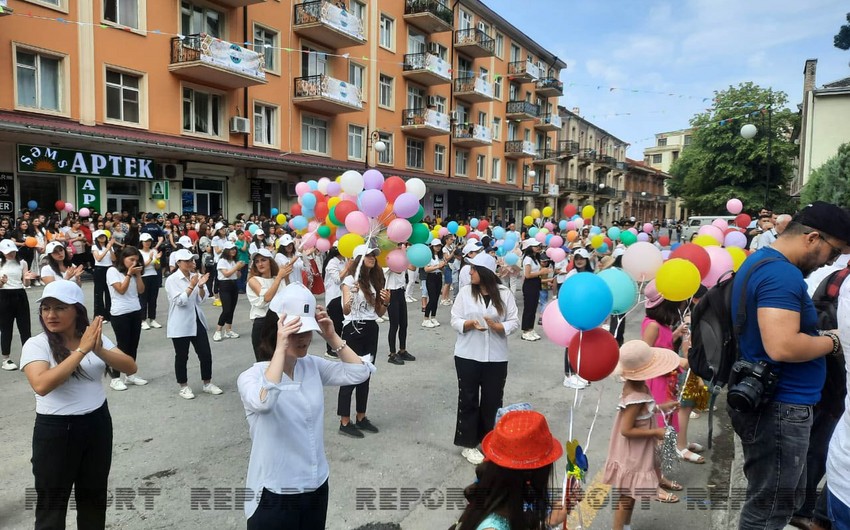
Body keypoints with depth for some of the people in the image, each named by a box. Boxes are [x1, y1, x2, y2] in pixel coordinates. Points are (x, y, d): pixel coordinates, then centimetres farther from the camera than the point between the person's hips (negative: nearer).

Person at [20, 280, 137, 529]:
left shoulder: (96, 338, -1)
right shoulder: (36, 344, -10)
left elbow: (131, 367, -9)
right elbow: (41, 385, -27)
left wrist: (99, 351, -26)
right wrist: (82, 350, -28)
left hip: (98, 424, 3)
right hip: (55, 430, -3)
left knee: (94, 495, 18)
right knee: (52, 501, 11)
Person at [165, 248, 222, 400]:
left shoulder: (196, 276, 3)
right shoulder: (172, 280, -10)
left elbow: (201, 300, 1)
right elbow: (180, 301, -19)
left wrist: (201, 286, -15)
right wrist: (191, 285, -23)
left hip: (197, 321, 5)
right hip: (180, 325, -5)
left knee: (205, 354, 6)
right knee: (182, 357, 7)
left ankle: (207, 384, 22)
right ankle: (183, 387, 22)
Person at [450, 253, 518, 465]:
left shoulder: (505, 293, -3)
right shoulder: (465, 291, -2)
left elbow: (514, 322, -3)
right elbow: (455, 320, -2)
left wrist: (498, 326, -21)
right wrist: (469, 324, -22)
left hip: (496, 357, 0)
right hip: (467, 355, 0)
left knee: (492, 400, 10)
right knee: (468, 399, 7)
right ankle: (468, 444, 21)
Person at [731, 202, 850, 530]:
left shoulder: (760, 260, 12)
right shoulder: (782, 272, -22)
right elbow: (783, 347, -32)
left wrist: (818, 336, 10)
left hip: (768, 400, 11)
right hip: (780, 406, -11)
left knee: (784, 499, 24)